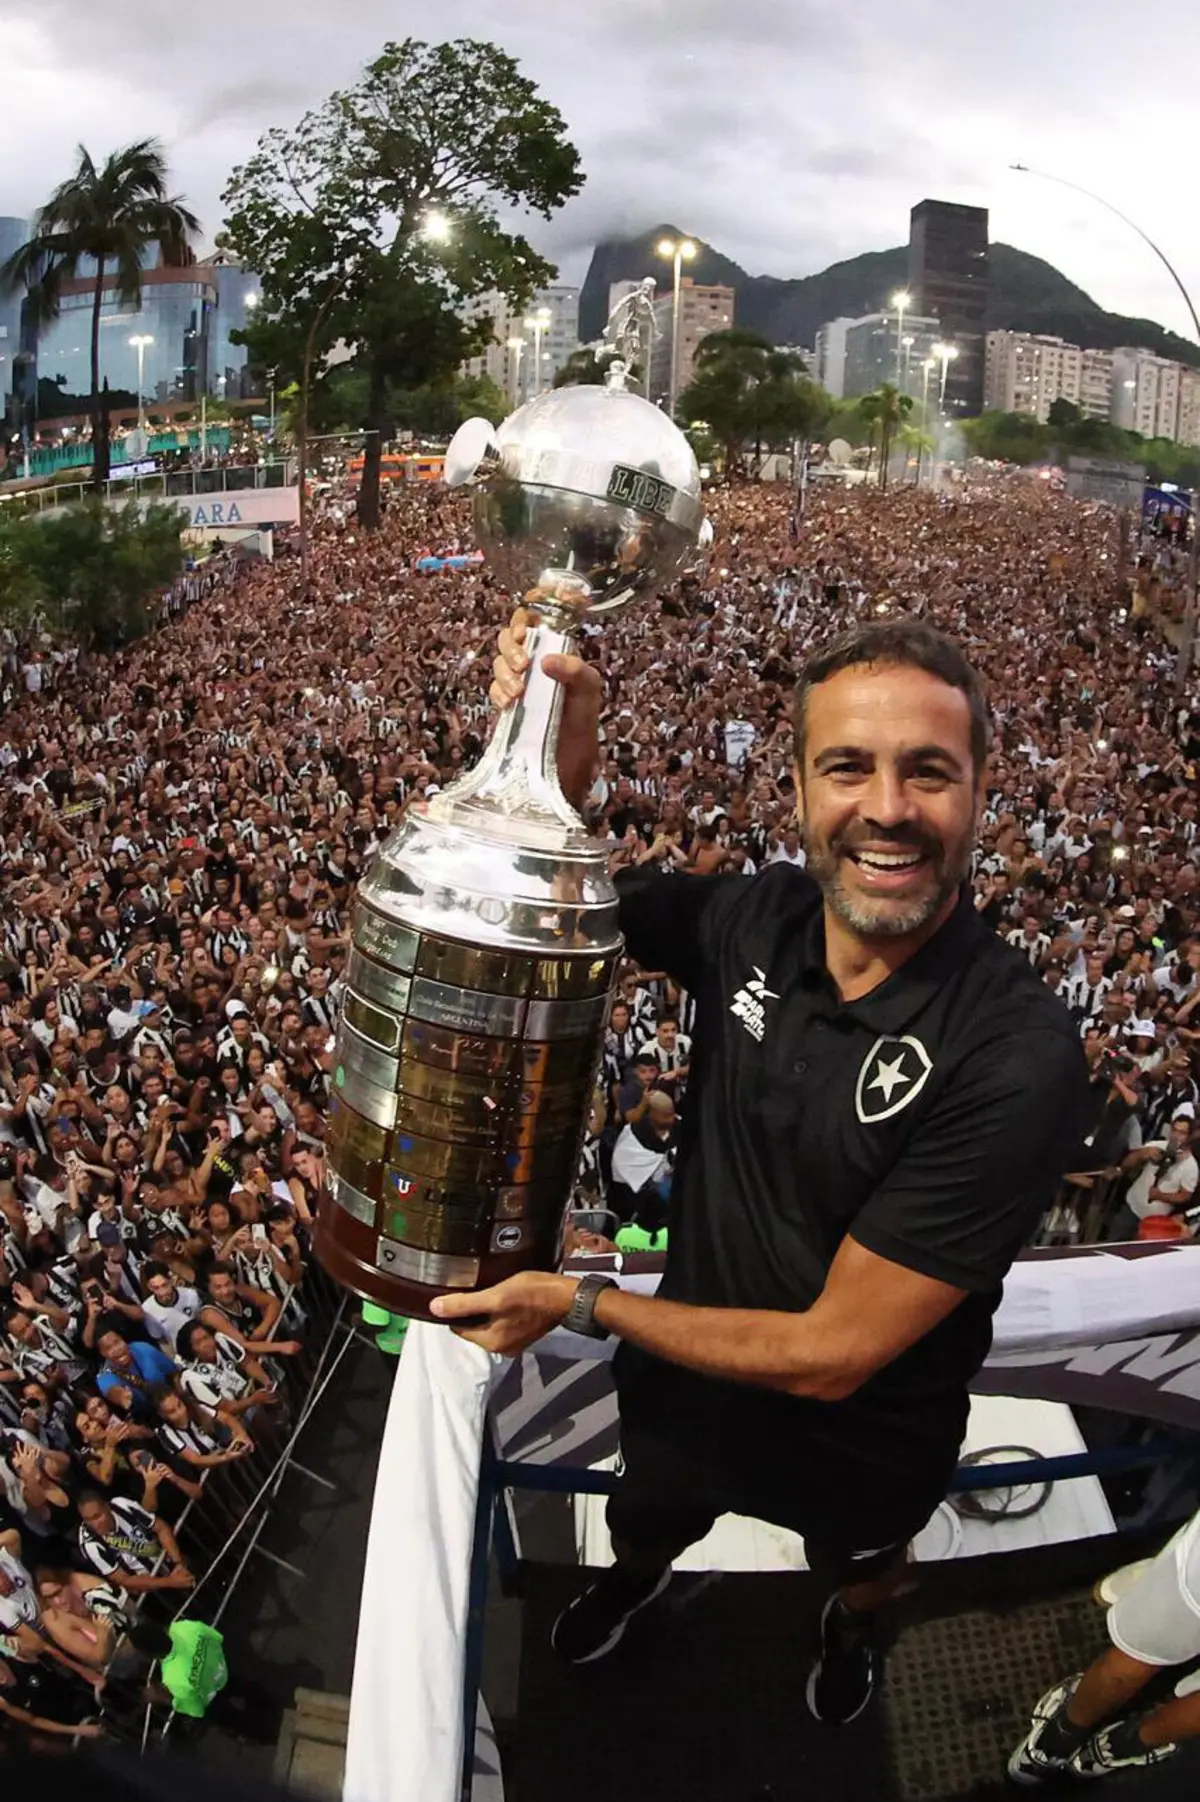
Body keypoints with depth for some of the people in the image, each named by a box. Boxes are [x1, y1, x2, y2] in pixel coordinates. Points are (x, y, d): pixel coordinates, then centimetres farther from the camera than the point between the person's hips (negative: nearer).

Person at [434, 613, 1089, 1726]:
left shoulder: (1017, 1058, -37)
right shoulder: (757, 918, -22)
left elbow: (834, 1354, -33)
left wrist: (581, 1303, -24)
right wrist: (561, 766, -28)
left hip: (859, 1444, -2)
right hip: (685, 1379, 3)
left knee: (861, 1570, 34)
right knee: (645, 1526, 35)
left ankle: (849, 1628, 70)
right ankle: (636, 1581, 71)